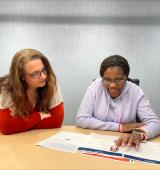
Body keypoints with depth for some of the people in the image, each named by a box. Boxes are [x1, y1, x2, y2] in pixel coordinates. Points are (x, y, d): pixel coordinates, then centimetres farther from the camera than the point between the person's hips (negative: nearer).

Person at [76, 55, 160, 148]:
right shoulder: (95, 87, -10)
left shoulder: (136, 91, -9)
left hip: (126, 146, 1)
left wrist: (138, 134, -34)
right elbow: (81, 120, -14)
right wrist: (120, 127, -16)